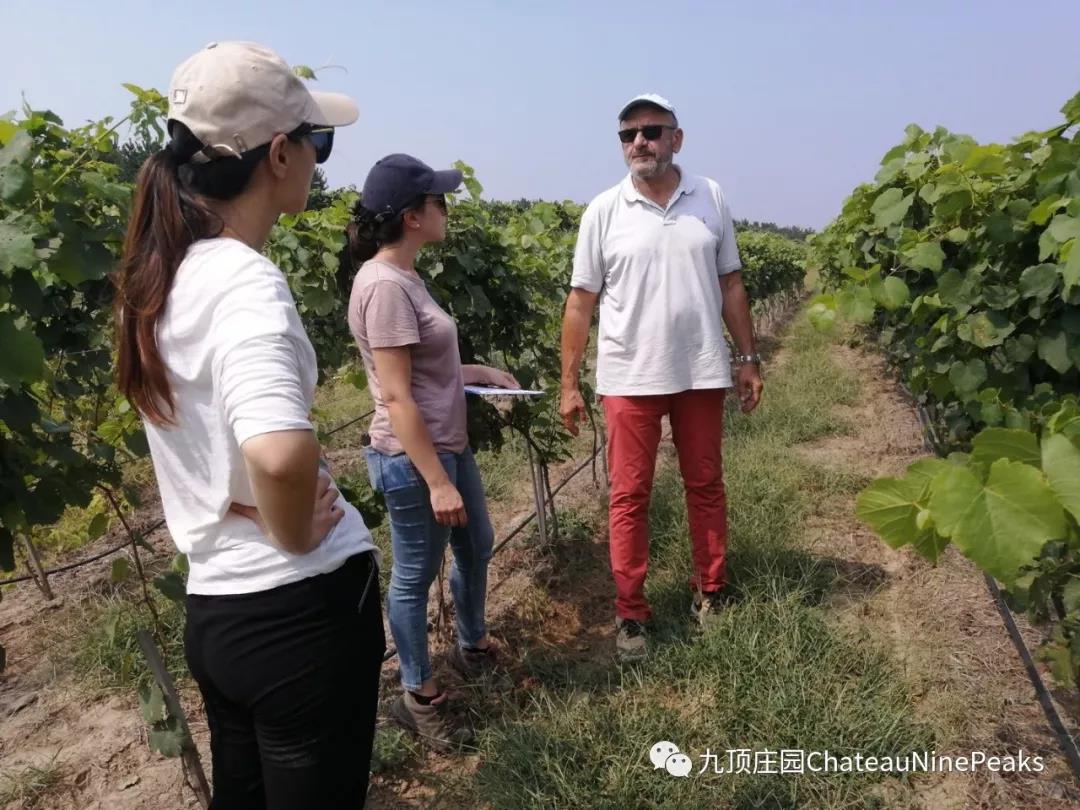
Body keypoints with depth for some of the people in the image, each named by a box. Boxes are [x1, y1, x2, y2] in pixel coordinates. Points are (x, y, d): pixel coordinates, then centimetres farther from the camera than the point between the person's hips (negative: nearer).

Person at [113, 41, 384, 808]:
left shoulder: (162, 273, 4)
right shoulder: (244, 282, -22)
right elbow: (282, 455, -40)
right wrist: (291, 537, -20)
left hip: (213, 606, 8)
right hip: (299, 608, -8)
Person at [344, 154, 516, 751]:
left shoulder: (402, 276, 8)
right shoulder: (384, 285, -22)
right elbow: (397, 397, -24)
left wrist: (476, 373, 9)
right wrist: (436, 482, -22)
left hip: (449, 445, 10)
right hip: (412, 458, -10)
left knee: (477, 546, 24)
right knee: (415, 577, 8)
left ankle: (472, 647, 48)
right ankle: (418, 697, 29)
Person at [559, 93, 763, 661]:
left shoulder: (711, 198, 4)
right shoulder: (604, 211, -2)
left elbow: (730, 285, 9)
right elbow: (580, 302, -2)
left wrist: (748, 359, 7)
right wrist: (568, 385, -5)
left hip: (701, 372, 2)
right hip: (630, 377, -2)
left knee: (706, 486, 14)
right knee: (629, 496, 4)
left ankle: (710, 594, 32)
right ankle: (630, 613, 17)